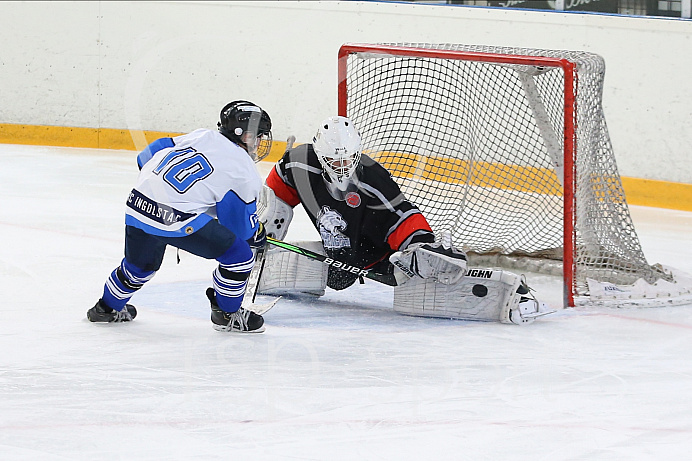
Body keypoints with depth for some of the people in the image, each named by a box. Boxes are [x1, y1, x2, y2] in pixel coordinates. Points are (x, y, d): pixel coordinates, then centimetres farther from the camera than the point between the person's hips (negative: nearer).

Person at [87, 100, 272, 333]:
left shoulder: (202, 136, 15)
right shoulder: (244, 173, -1)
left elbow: (146, 157, 20)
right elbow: (237, 225, 5)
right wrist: (259, 235, 25)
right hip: (177, 222, -8)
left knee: (140, 264, 34)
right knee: (239, 256, 5)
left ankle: (107, 307, 54)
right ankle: (226, 314, 20)